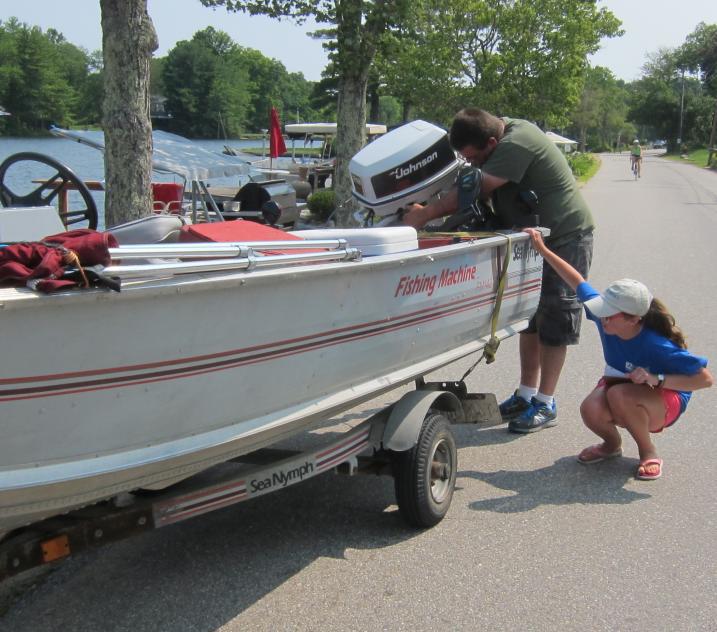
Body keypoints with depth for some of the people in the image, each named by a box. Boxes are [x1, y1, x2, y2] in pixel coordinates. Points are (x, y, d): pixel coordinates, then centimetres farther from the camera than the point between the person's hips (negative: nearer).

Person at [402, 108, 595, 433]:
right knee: (530, 317, 13)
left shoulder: (516, 144, -27)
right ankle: (526, 394, 22)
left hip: (565, 237, -10)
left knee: (554, 321, -4)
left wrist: (425, 215, -23)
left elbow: (475, 188, -28)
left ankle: (545, 405, 4)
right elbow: (472, 187, 5)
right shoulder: (507, 134, 3)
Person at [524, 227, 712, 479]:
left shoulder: (657, 346, -34)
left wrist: (656, 380, -38)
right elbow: (578, 282, -7)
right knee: (591, 409, -29)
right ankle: (612, 444, 6)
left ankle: (649, 453, -10)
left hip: (663, 402, -4)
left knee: (619, 394, -37)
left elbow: (705, 378, -29)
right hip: (617, 385, 4)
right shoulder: (605, 317, -20)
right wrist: (542, 249, -7)